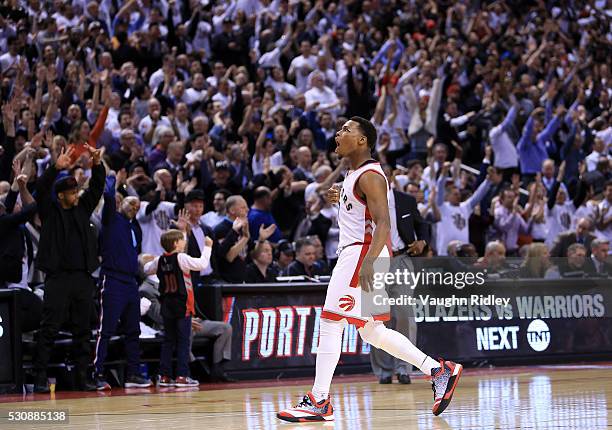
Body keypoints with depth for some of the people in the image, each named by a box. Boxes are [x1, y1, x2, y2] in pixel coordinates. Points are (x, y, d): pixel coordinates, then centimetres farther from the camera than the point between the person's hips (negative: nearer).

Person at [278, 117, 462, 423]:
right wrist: (341, 200, 18)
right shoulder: (354, 174, 18)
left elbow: (383, 223, -24)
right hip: (353, 253, 11)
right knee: (371, 331, 12)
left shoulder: (370, 176, -13)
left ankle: (319, 402, -10)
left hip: (363, 254, -11)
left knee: (330, 323, -12)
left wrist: (369, 262, -34)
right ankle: (439, 371, 13)